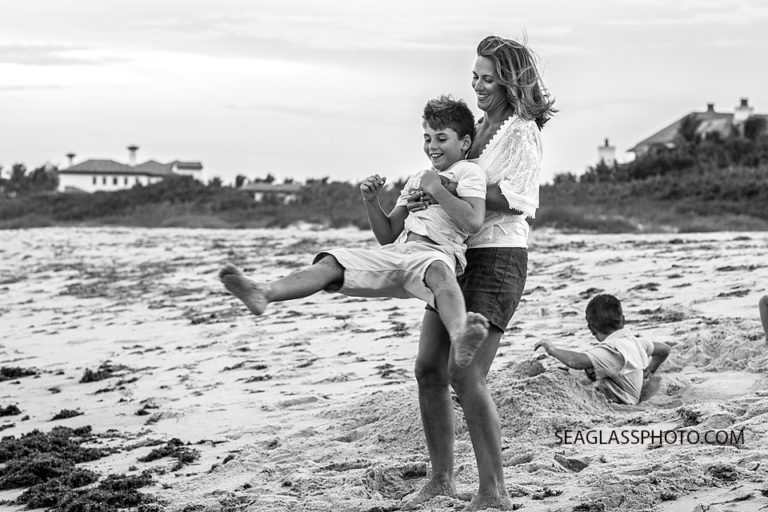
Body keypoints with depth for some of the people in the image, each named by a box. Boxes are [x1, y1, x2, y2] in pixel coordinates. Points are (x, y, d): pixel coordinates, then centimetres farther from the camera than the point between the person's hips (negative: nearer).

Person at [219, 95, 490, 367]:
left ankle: (460, 335, -74)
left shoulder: (469, 172, 10)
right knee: (330, 263, -12)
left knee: (438, 272, -44)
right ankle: (263, 293, -32)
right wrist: (371, 201, 10)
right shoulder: (416, 180, 30)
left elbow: (473, 221, -9)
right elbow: (387, 236, 26)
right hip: (397, 250, 7)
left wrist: (437, 189, -4)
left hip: (436, 251, -7)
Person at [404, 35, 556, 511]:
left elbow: (510, 198, -18)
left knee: (466, 374, -15)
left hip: (499, 256, -8)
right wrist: (426, 197, 0)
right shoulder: (480, 125, 17)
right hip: (457, 254, 8)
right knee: (429, 369, 5)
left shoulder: (522, 133, -7)